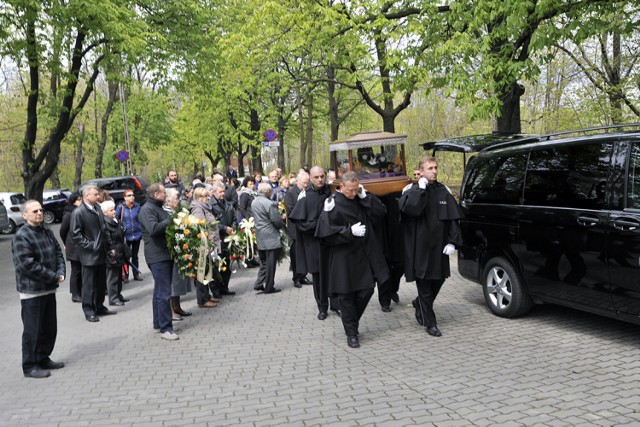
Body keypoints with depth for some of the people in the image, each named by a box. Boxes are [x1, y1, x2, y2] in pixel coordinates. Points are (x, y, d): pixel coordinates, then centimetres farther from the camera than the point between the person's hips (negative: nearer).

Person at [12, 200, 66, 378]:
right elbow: (27, 264, -21)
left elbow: (58, 253, 13)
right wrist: (53, 277, -18)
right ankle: (30, 366, 12)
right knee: (32, 330, 1)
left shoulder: (47, 232, 10)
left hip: (49, 288, 8)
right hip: (31, 291, -8)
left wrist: (61, 272, -6)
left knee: (49, 328, 15)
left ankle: (43, 359, 30)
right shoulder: (21, 236, -15)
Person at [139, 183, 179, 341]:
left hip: (166, 254, 10)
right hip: (157, 256, -10)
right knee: (164, 293, -9)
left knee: (160, 291, 16)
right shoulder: (147, 209, -13)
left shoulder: (159, 208, 20)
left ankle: (158, 323, 24)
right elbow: (153, 228, -28)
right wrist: (171, 220, -19)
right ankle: (165, 328, -6)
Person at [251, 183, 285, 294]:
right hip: (271, 237, -8)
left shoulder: (253, 202, 8)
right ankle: (269, 287, 7)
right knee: (271, 263, 1)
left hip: (260, 237, 8)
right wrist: (282, 225, 5)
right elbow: (277, 220, -17)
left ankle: (258, 284, 15)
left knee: (264, 262, 18)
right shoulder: (269, 203, -19)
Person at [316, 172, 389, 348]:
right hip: (344, 258, -5)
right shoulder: (333, 204, -11)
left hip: (364, 255, 5)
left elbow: (381, 211, -4)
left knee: (367, 290, 9)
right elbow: (326, 233, -14)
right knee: (347, 296, 5)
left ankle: (352, 321, 33)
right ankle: (351, 332, 19)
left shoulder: (361, 199, 5)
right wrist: (350, 231, -21)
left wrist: (365, 196, -12)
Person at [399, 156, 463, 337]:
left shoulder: (444, 191, 8)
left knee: (438, 280, 13)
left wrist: (452, 241, -3)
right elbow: (408, 208, -24)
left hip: (439, 247, 4)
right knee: (424, 286, 2)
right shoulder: (412, 190, -3)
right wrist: (421, 188, -21)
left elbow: (453, 218, 7)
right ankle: (430, 323, 14)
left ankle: (420, 305, 40)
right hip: (419, 247, -4)